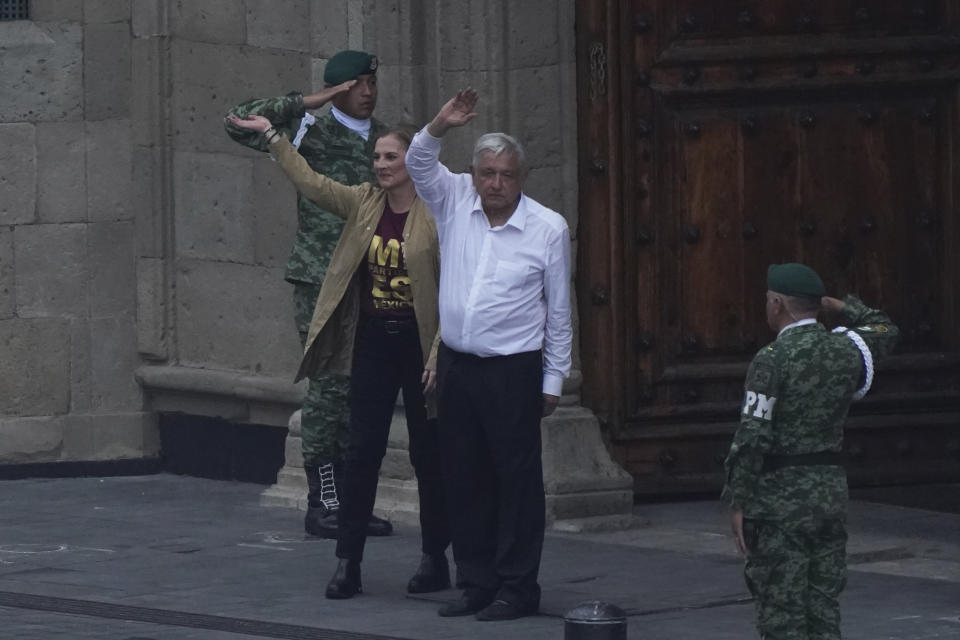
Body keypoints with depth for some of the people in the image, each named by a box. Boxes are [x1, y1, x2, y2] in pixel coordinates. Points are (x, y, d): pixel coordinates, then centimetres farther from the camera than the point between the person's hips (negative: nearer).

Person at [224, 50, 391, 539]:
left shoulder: (382, 138, 15)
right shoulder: (312, 132, -3)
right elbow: (239, 124, -13)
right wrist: (303, 103, -16)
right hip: (320, 278, -6)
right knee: (329, 384, -8)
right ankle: (321, 503, -5)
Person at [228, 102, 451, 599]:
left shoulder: (436, 214, -10)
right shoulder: (364, 205, 6)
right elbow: (311, 184, 8)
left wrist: (439, 356, -15)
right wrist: (272, 137, 3)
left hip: (419, 343, -4)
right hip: (372, 340, 5)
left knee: (428, 454, 5)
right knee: (362, 450, 1)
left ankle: (435, 559, 16)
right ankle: (348, 562, 3)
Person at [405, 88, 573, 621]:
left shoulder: (548, 228, -4)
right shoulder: (455, 202, 4)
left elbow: (558, 311, 0)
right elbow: (418, 163, -2)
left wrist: (553, 379, 0)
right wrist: (442, 125, -21)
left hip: (513, 371, -4)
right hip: (456, 366, 4)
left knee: (517, 477, -2)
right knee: (464, 477, 8)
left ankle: (516, 587, 3)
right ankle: (476, 582, 17)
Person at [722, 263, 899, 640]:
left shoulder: (771, 360, -13)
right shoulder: (845, 350, 4)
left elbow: (752, 439, -17)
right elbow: (884, 332, 28)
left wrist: (737, 503, -12)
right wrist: (843, 307, 27)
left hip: (780, 499, -6)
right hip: (831, 492, 6)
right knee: (823, 607, 11)